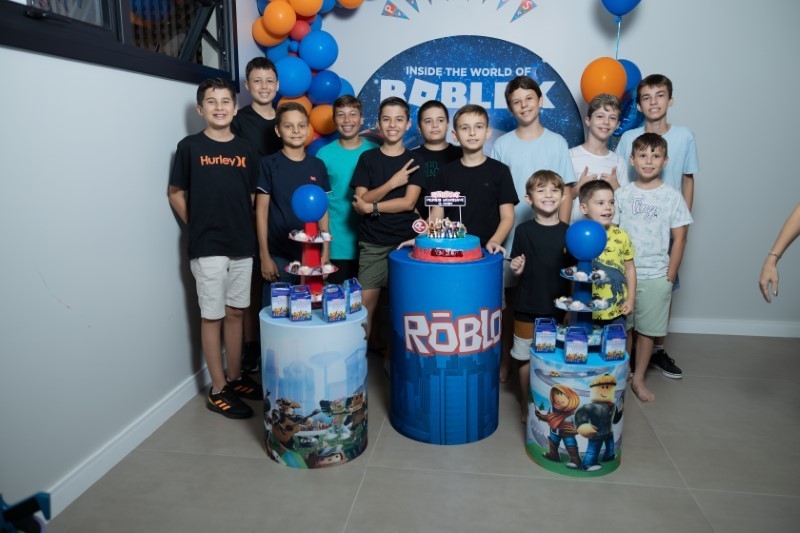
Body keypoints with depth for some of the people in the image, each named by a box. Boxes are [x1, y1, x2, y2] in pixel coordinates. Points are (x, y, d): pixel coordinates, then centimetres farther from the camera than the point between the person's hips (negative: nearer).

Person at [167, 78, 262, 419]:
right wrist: (200, 227, 0)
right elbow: (176, 194, 2)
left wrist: (246, 229, 3)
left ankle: (235, 378, 27)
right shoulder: (190, 147, -2)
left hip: (242, 246, 4)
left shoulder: (246, 150, 7)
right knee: (212, 316, 3)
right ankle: (218, 390, 13)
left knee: (235, 312, 13)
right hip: (207, 248, -4)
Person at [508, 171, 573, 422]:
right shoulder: (523, 231, -4)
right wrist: (516, 268, -20)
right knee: (525, 357, 9)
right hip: (527, 305, -1)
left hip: (557, 306, 1)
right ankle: (526, 405, 28)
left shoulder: (568, 232, -1)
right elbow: (518, 269, 1)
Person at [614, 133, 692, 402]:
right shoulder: (622, 193, 0)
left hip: (655, 276, -1)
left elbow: (679, 239, 0)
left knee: (647, 330, 10)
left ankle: (638, 379, 26)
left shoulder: (672, 197, -3)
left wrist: (669, 278, -3)